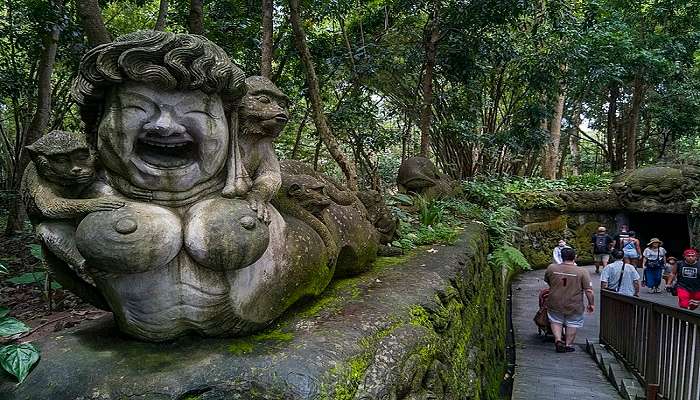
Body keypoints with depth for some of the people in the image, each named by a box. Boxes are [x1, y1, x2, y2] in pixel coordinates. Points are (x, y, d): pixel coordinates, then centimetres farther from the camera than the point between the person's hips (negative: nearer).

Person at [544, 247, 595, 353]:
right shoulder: (582, 272, -12)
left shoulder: (551, 268, -6)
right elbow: (589, 291, -11)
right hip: (574, 306, -1)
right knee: (572, 324, 17)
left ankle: (558, 340, 6)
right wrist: (591, 304, 2)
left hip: (555, 304, 1)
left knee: (556, 321, 21)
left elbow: (547, 281, 12)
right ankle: (568, 345, 23)